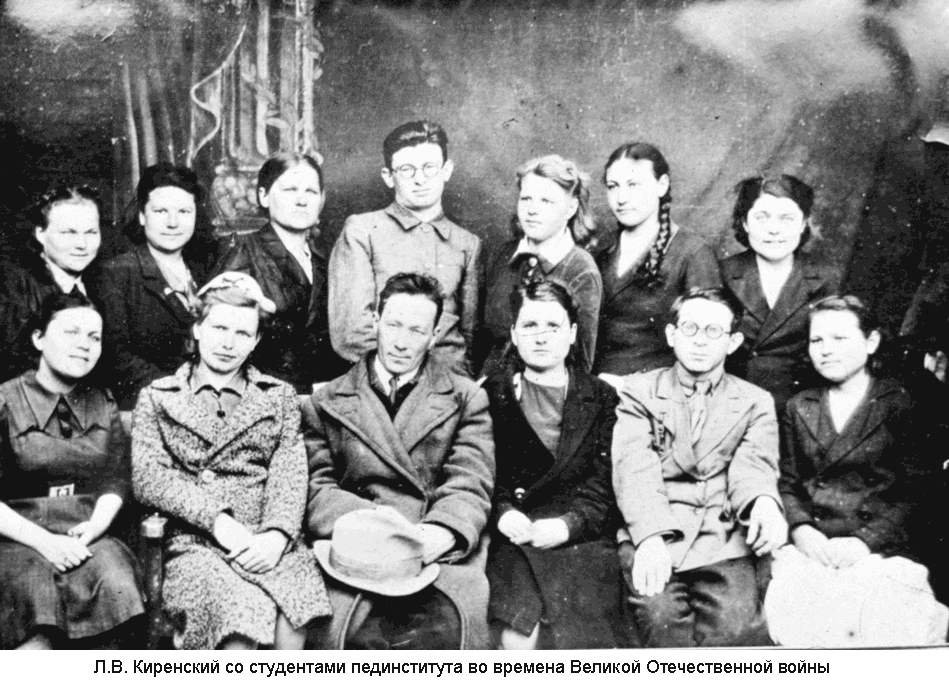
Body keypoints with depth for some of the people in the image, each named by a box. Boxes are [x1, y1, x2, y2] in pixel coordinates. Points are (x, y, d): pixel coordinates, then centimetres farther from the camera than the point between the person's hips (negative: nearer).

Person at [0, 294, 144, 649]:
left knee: (114, 585, -27)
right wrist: (43, 541, -16)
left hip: (90, 538, 3)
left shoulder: (104, 405, 14)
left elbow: (115, 482, 9)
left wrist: (94, 527, -11)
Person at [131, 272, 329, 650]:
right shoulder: (157, 397, 15)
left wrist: (277, 535, -14)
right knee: (240, 615, -31)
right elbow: (148, 477, 1)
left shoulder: (279, 396, 19)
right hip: (193, 542, -1)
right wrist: (218, 521, -13)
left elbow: (290, 476, 6)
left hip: (268, 543, 1)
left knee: (294, 614, -30)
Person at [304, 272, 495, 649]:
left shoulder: (466, 399, 13)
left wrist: (443, 533, -19)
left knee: (449, 624, -30)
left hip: (441, 550, 0)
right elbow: (316, 487, 6)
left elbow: (470, 487, 3)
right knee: (339, 626, -29)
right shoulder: (326, 403, 15)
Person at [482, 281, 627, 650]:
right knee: (518, 628, -26)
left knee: (576, 629, -24)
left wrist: (569, 523, -13)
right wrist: (502, 512, -11)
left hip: (579, 535, 0)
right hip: (511, 536, 0)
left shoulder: (601, 397, 15)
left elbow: (606, 479, 4)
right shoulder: (492, 394, 16)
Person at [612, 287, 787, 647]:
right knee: (661, 617, -28)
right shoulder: (639, 390, 12)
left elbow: (754, 465, 0)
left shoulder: (755, 401, 17)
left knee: (737, 628, -24)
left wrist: (764, 503, -25)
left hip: (724, 543, 1)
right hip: (652, 539, -1)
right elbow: (634, 469, -3)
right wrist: (651, 537, -20)